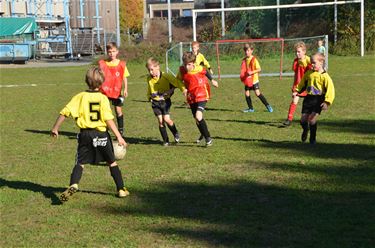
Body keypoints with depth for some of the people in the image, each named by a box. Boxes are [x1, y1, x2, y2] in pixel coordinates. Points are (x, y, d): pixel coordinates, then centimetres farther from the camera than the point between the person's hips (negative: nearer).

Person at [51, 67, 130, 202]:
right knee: (112, 162, 14)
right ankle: (121, 189, 18)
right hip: (101, 134, -1)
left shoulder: (80, 97, -2)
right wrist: (119, 136, -9)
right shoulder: (103, 98, -6)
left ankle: (73, 185, -16)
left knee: (80, 162, 8)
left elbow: (65, 112, -4)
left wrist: (55, 128, 7)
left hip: (85, 134, 1)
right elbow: (109, 120, -12)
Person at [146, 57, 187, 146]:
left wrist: (184, 89, -28)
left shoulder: (166, 76, -13)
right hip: (155, 102, 3)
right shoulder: (149, 79, 1)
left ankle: (176, 133, 15)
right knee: (160, 121, -2)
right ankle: (166, 141, 9)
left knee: (166, 119, -12)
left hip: (165, 100, -3)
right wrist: (149, 97, 10)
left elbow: (176, 82, -16)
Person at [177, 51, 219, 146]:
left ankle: (208, 137, -7)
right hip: (191, 97, 5)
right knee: (196, 119, 14)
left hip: (201, 96, -5)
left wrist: (212, 81, 22)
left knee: (198, 116, -21)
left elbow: (206, 73, 5)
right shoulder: (182, 70, -9)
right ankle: (203, 135, 41)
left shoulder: (199, 69, -17)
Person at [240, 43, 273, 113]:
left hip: (254, 79, -6)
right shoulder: (244, 60, 7)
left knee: (257, 93, -12)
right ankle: (250, 108, 16)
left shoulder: (254, 59, -10)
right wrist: (242, 75, -2)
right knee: (247, 94, 3)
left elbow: (259, 69, -12)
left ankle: (267, 105, -1)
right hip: (247, 80, 6)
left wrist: (252, 72, -25)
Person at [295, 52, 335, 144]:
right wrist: (297, 91, 20)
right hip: (308, 98, 5)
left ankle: (312, 139, 3)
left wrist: (327, 102, -23)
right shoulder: (309, 73, 6)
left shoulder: (324, 76, -11)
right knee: (303, 119, 4)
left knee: (312, 119, -15)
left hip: (318, 100, -5)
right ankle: (305, 130, 39)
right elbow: (302, 83, 24)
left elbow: (330, 89, -15)